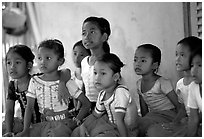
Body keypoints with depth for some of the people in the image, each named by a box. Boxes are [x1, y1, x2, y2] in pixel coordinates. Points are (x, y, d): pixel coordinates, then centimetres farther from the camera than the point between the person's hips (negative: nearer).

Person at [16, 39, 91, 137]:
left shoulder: (66, 82, -5)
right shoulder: (34, 81, 5)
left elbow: (86, 104, -3)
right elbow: (29, 107, 4)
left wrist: (76, 121, -12)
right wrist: (26, 130, -6)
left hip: (62, 123, -4)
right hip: (44, 124, 4)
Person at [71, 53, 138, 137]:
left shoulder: (120, 92, -23)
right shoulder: (102, 94, 1)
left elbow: (119, 120, -25)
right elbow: (95, 115, 14)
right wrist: (83, 126, 0)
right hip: (112, 127, 8)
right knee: (76, 133, 5)